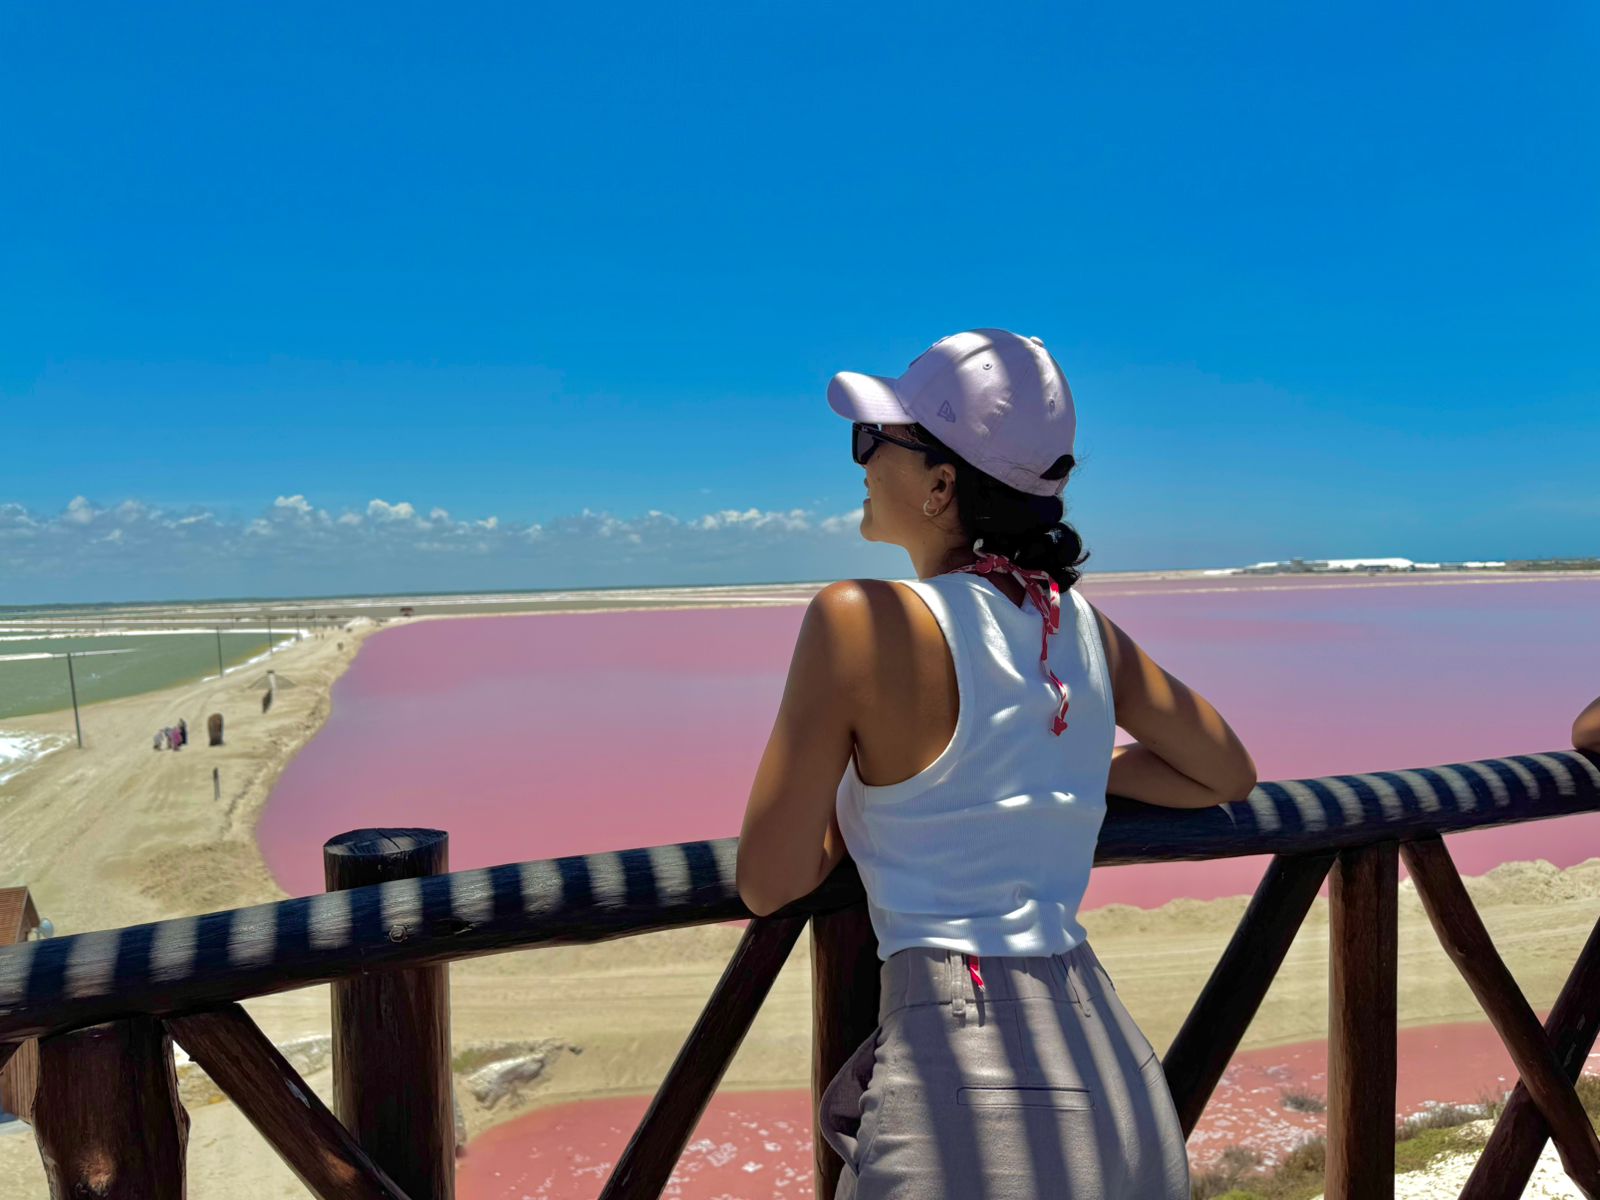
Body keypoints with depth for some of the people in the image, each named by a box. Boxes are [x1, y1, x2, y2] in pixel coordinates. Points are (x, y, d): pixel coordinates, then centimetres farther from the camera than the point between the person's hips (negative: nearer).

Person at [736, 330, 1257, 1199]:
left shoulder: (861, 618, -13)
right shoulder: (1081, 622, 5)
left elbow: (767, 884, -9)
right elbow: (1227, 774, 20)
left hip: (964, 1076, -7)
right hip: (1114, 1079, 7)